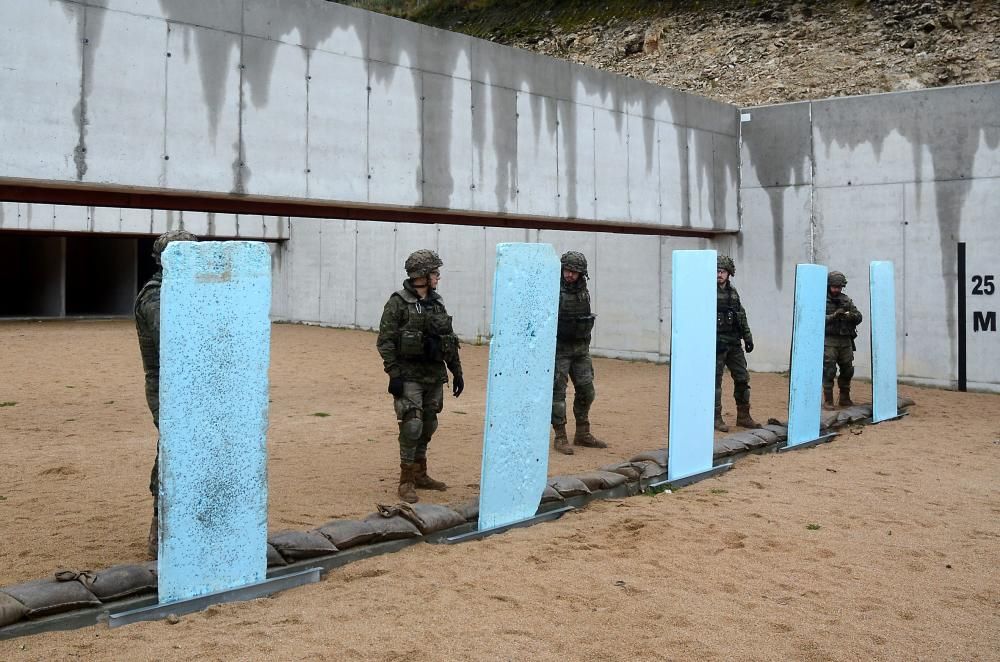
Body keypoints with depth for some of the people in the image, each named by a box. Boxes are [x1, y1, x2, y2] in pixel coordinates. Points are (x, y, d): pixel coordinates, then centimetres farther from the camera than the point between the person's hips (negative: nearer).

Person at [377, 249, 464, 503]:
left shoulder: (437, 302, 11)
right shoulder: (398, 302, -9)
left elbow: (450, 340, 16)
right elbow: (385, 341, -12)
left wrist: (457, 372, 14)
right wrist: (394, 374, -18)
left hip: (435, 375, 6)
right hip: (409, 375, -6)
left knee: (428, 426, 12)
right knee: (412, 425, -11)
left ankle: (420, 475, 26)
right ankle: (406, 481, -1)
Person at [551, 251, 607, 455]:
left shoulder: (584, 291, 7)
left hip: (580, 349, 6)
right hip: (559, 349, -6)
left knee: (586, 391, 8)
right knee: (557, 391, -3)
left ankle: (582, 434, 21)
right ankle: (560, 437, 4)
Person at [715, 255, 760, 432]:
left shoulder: (733, 292, 13)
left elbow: (742, 316, 19)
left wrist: (748, 337, 14)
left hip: (734, 344, 7)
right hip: (716, 344, -6)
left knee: (742, 379, 8)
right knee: (715, 381, -1)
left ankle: (743, 416, 18)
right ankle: (716, 418, 7)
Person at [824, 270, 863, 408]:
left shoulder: (847, 300, 12)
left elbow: (859, 317, 8)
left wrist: (852, 316, -14)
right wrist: (834, 316, -24)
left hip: (846, 341, 5)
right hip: (829, 340, -5)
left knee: (847, 370, 8)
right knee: (829, 371, -8)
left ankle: (845, 398, 20)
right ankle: (828, 400, -4)